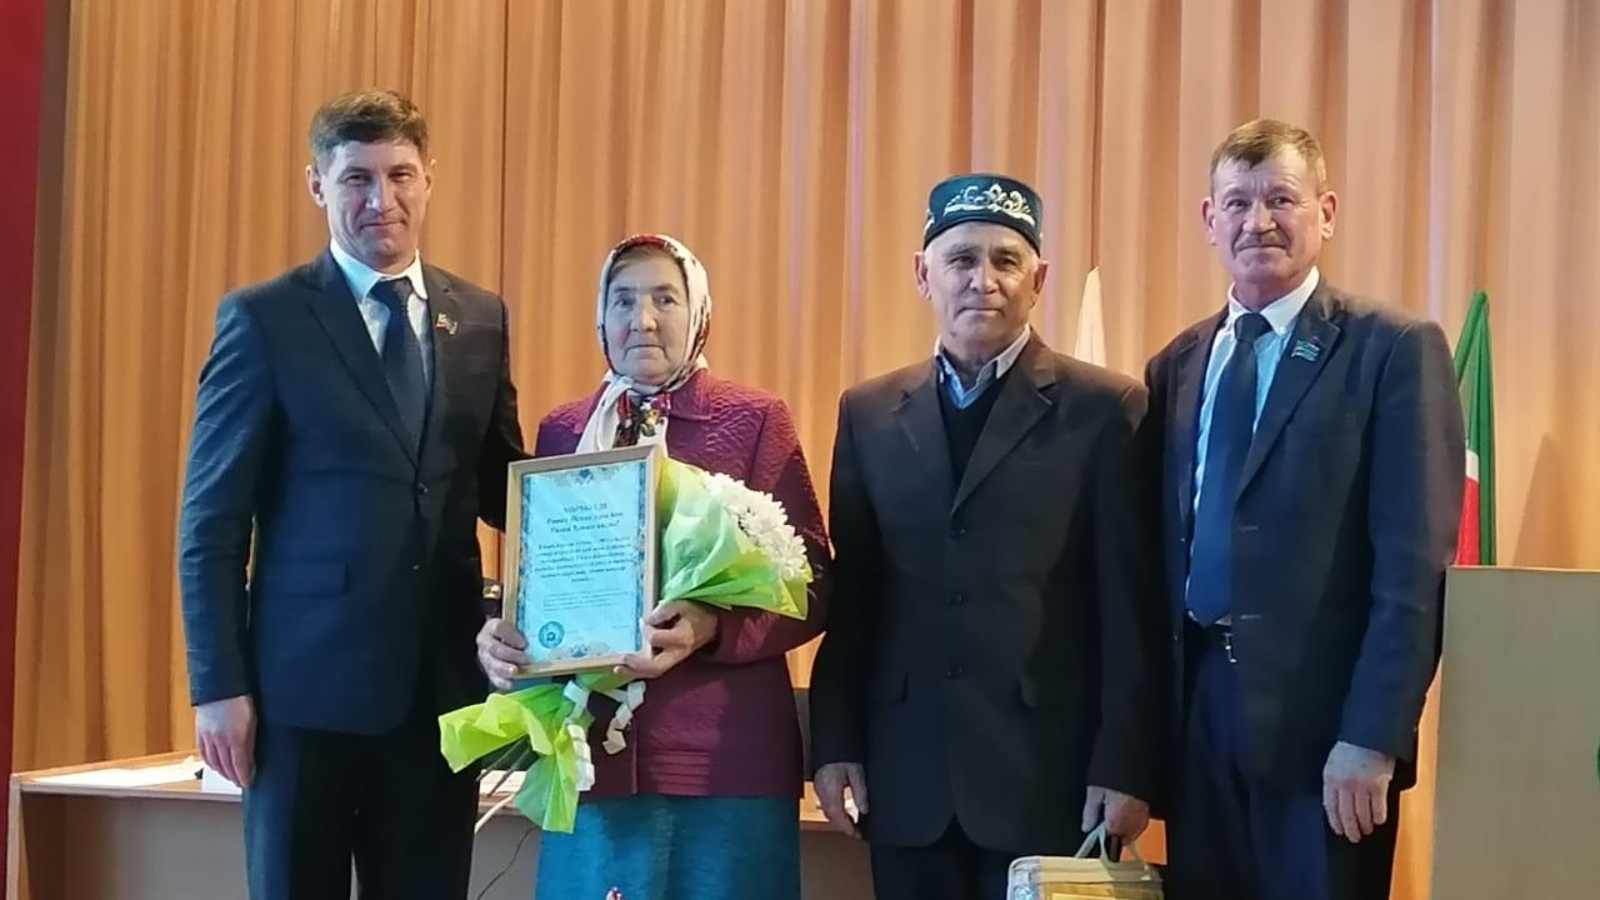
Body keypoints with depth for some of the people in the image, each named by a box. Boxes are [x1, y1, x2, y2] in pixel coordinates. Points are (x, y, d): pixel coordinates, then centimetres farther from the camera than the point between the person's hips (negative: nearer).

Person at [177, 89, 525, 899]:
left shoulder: (481, 318, 9)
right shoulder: (262, 319, -3)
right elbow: (211, 522, -4)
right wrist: (218, 685, -10)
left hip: (442, 680, 4)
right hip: (306, 683, -3)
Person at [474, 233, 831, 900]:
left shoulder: (756, 419, 0)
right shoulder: (560, 431, 12)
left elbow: (809, 585, -4)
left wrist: (710, 627, -21)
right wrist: (499, 634, -8)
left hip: (725, 753, -3)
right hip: (592, 750, 3)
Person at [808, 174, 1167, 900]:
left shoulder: (1103, 409, -1)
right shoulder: (869, 414, 10)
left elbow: (1132, 609, -4)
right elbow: (850, 597, 10)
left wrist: (1126, 768, -9)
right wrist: (835, 744, 4)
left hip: (1050, 777, -3)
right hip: (906, 778, 3)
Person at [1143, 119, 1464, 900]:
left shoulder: (1395, 350, -5)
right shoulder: (1176, 365, 12)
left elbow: (1414, 564, -11)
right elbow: (1166, 548, 11)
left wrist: (1372, 736, -17)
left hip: (1321, 712, -5)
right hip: (1196, 704, 5)